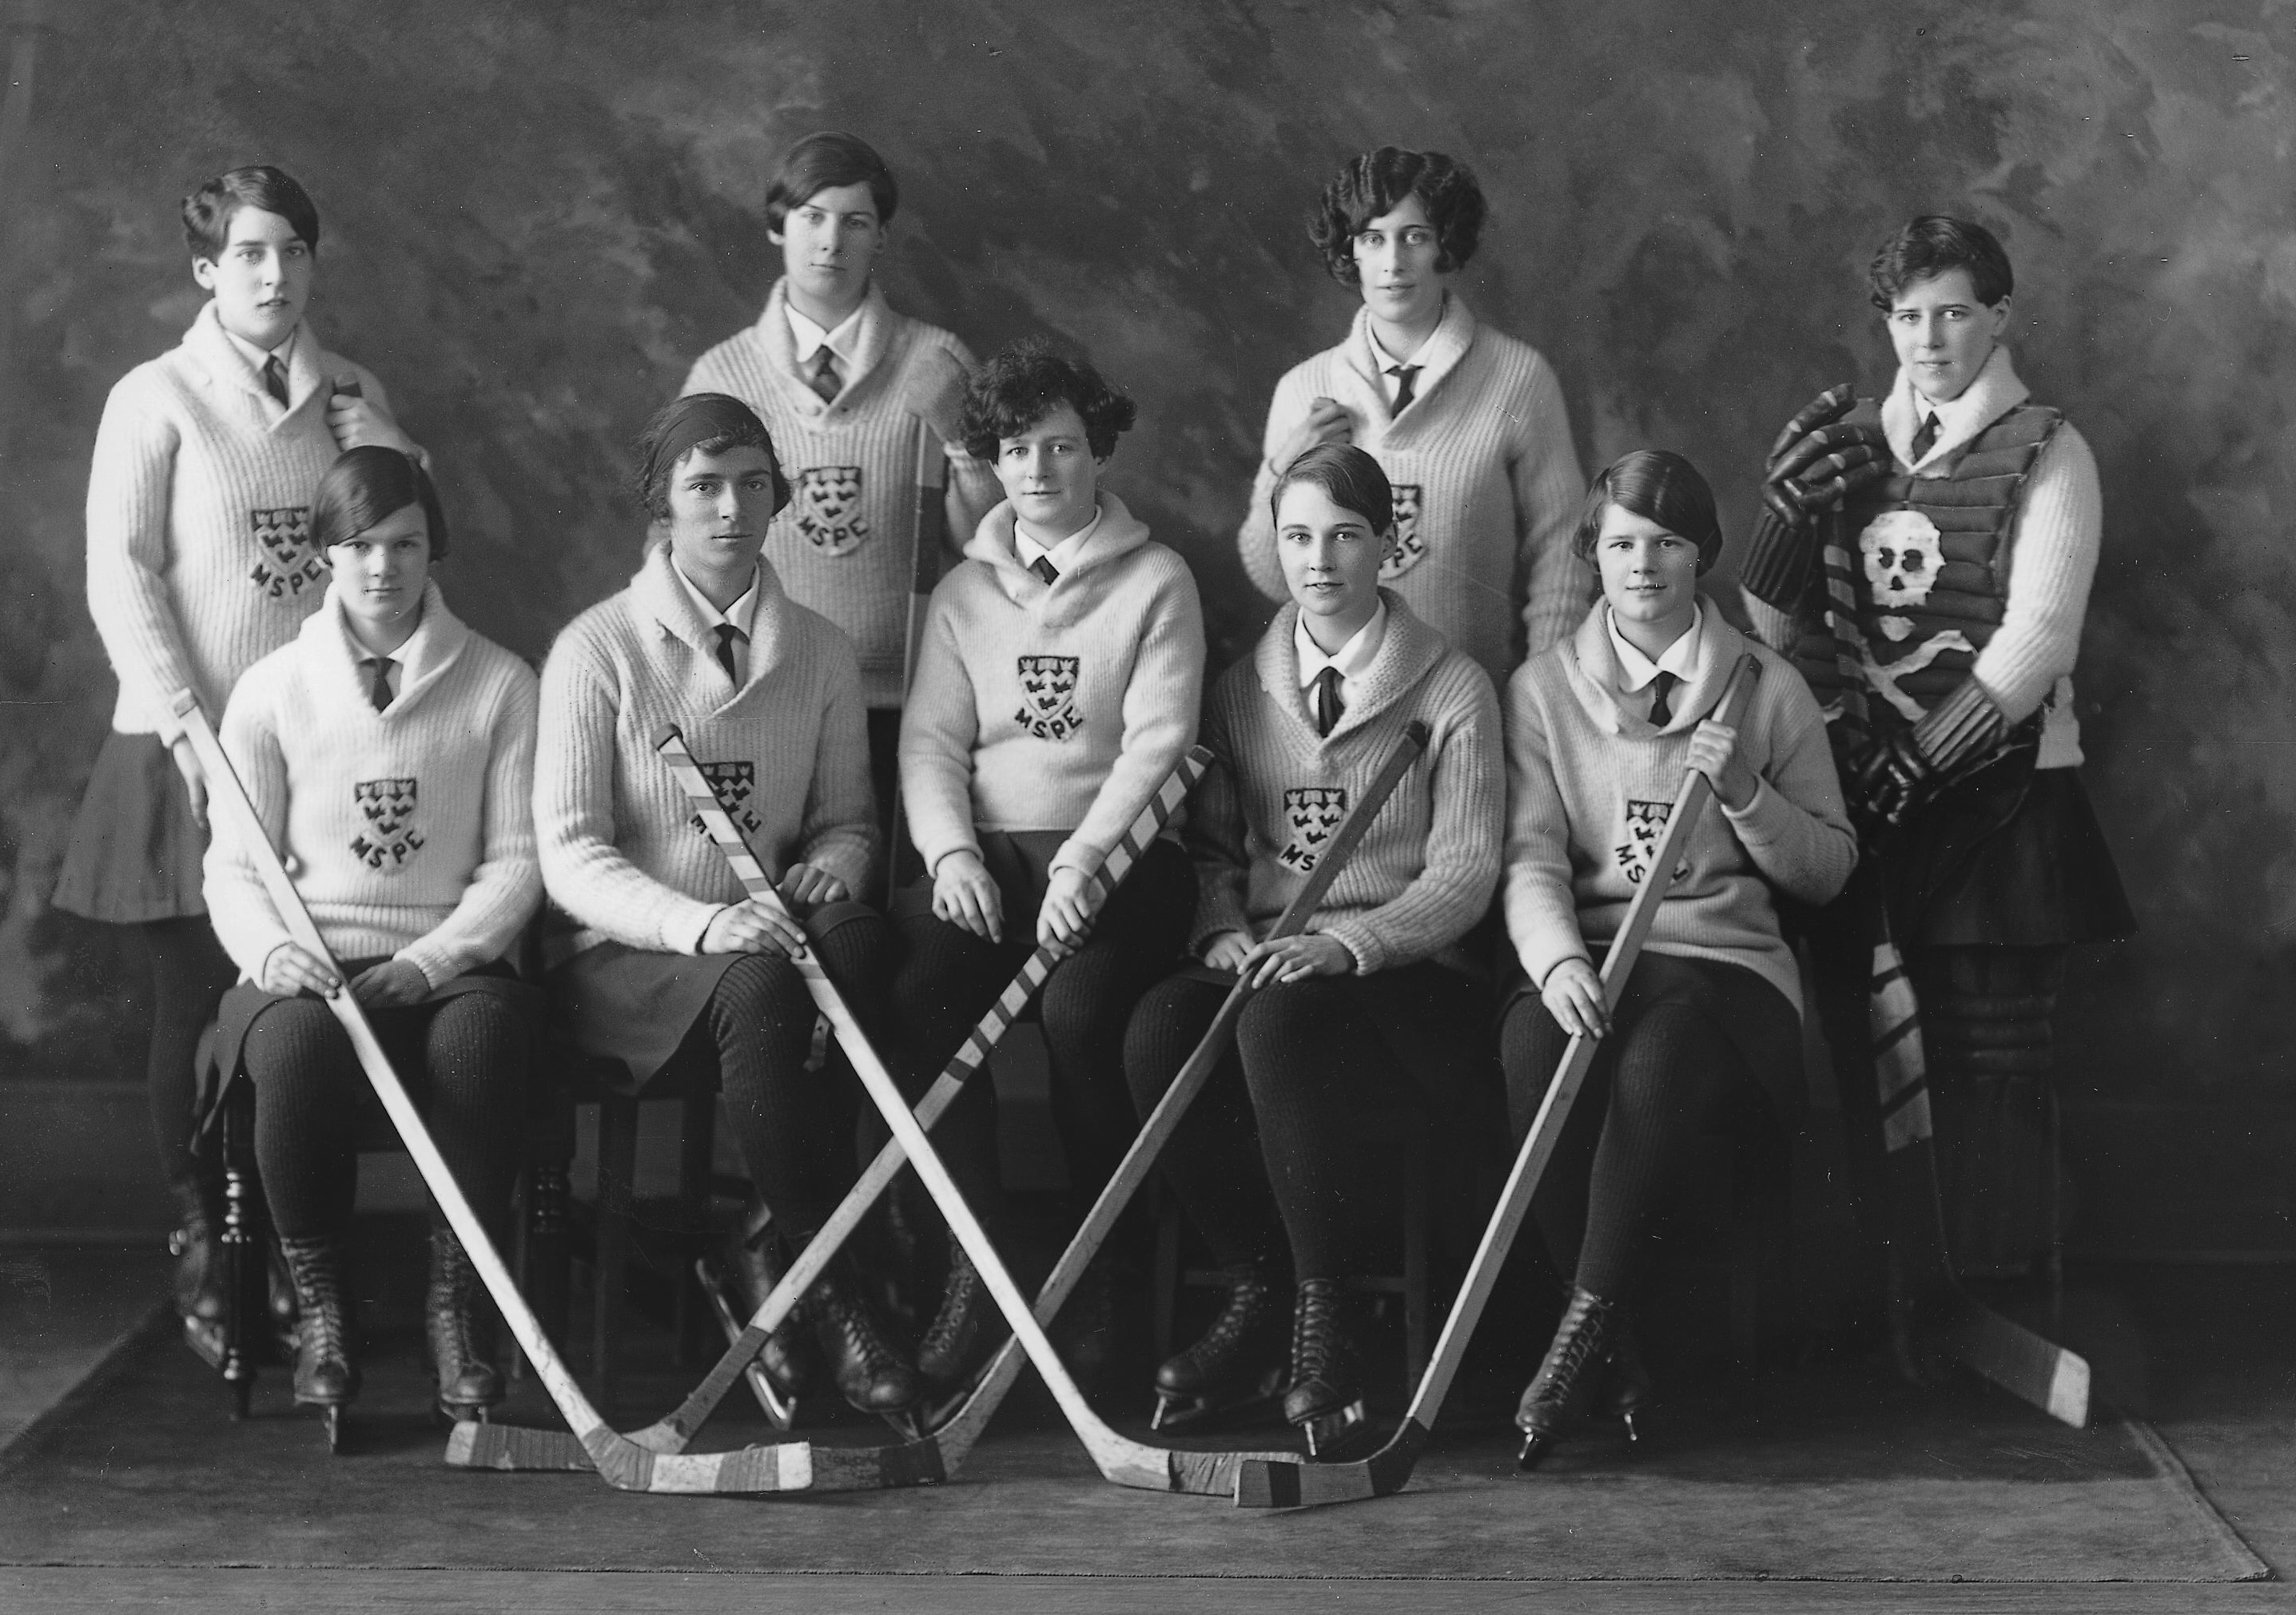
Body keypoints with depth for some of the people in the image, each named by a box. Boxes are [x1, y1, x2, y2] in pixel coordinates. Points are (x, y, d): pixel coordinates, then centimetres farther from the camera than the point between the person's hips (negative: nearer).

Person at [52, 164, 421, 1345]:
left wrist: (366, 431, -5)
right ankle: (203, 1246, 11)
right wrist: (188, 725, -15)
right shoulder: (156, 397, -1)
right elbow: (119, 575, -7)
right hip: (192, 752, -3)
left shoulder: (350, 394, 12)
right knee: (198, 1003, 1)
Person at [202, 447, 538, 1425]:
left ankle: (455, 1305, -20)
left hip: (449, 965, 0)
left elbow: (516, 861, 4)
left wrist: (429, 962, -13)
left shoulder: (498, 686, 8)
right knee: (296, 1045, -36)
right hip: (307, 970, 0)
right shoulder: (273, 689, 9)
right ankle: (319, 1304, -16)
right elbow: (233, 868, 6)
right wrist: (275, 952, -16)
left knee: (483, 1036, -36)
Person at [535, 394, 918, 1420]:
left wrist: (832, 866, -8)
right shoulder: (598, 650, -1)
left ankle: (775, 1256, -24)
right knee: (759, 983, -36)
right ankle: (835, 1292, -29)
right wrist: (697, 922, -25)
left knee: (856, 941, -32)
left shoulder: (820, 653, 12)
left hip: (763, 940, 4)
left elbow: (847, 817, 19)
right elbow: (569, 855, -8)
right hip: (621, 958, -3)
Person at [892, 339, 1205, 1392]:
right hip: (986, 852, 3)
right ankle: (971, 1257, -23)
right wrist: (951, 851, -11)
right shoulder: (963, 593, 17)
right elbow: (931, 739, 9)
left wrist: (1083, 862, -19)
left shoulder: (1155, 584, 6)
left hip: (1115, 854, -3)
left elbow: (1156, 741, -5)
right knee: (924, 987, -29)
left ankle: (1100, 1267, -16)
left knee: (1078, 1009, -33)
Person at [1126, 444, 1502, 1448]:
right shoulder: (1243, 688, 16)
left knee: (1282, 1019, -38)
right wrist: (1226, 931, -8)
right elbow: (1210, 845, 16)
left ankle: (1325, 1319, -25)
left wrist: (1347, 943, -20)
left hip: (1405, 975, -4)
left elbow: (1464, 872, -4)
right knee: (1158, 1029, -31)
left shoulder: (1452, 690, 3)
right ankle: (1254, 1295, -13)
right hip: (1260, 960, 4)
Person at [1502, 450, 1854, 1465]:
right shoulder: (1542, 690, 11)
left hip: (1729, 964, -1)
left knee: (1657, 1060, -37)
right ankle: (1613, 1344, -25)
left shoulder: (1768, 690, 10)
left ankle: (1584, 1330, -29)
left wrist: (1744, 792, -7)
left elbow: (1829, 869, 11)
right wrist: (1558, 961, -21)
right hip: (1586, 957, 1)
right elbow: (1531, 859, 0)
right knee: (1531, 1043, -35)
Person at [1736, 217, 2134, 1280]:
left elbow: (2036, 642, -11)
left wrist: (1918, 761, -14)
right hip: (1859, 791, 4)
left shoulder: (2045, 454, -2)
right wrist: (1788, 513, -7)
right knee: (1829, 1050, 3)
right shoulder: (1851, 444, 12)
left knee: (1990, 1059, -3)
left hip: (1997, 788, -4)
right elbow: (1771, 619, 12)